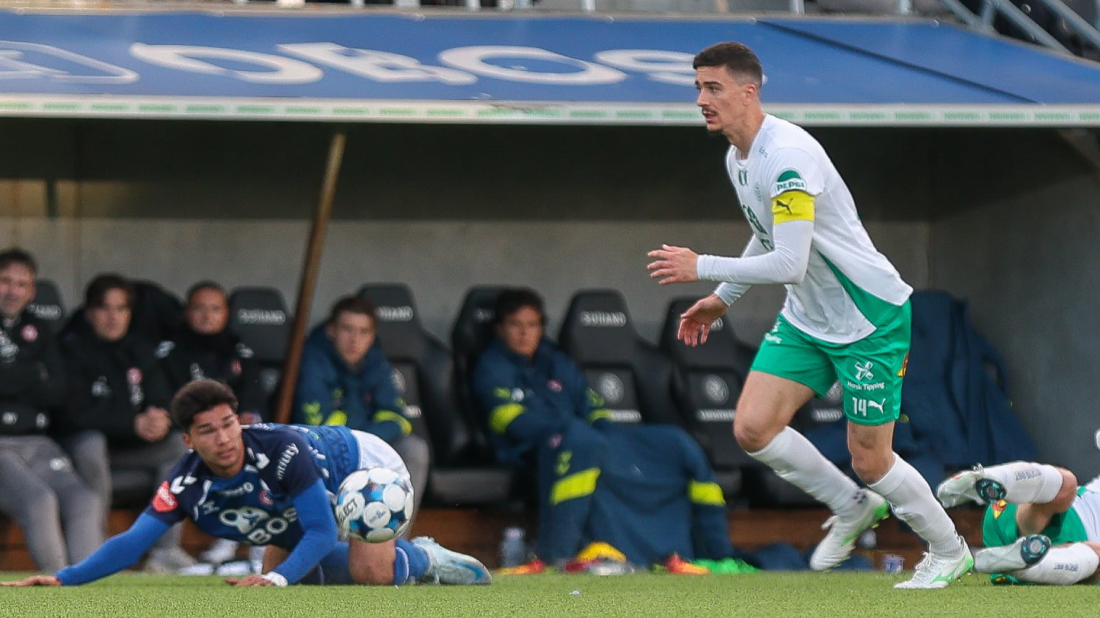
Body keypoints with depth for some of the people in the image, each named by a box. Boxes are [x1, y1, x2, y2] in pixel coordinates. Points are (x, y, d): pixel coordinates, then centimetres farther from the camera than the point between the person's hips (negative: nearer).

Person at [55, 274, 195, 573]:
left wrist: (159, 421, -24)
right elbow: (76, 412, -21)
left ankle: (165, 551, -15)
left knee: (179, 444, -14)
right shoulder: (73, 349, -11)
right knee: (91, 444, -38)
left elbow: (162, 401, 2)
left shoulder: (140, 351, 9)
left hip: (128, 446, 6)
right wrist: (135, 423, -26)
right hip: (81, 440, -6)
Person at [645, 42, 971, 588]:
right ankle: (853, 508, 17)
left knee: (869, 461, -3)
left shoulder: (787, 155, -27)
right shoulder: (738, 158, 5)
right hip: (806, 318, 9)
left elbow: (789, 263, -32)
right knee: (752, 428, -5)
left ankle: (948, 551, 21)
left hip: (869, 316, -9)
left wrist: (702, 268, -24)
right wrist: (722, 299, 24)